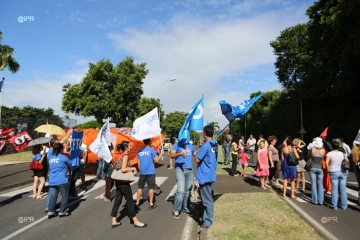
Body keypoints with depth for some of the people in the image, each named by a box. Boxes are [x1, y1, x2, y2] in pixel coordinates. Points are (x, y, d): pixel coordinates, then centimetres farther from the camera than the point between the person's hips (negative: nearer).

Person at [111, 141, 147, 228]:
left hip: (119, 181, 9)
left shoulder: (121, 156, 12)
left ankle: (114, 221, 18)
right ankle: (135, 221, 10)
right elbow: (123, 169, -24)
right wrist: (133, 168, -12)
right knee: (129, 200, 0)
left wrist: (131, 169, 12)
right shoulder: (125, 156, -14)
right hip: (123, 181, -9)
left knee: (117, 200, 12)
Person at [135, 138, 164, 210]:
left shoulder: (139, 151, 6)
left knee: (140, 187, 12)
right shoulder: (151, 150, -9)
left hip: (142, 172, 4)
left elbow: (138, 163, 10)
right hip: (150, 172, -4)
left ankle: (137, 203, 15)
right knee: (151, 188, 5)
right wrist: (161, 154, 4)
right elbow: (157, 160, -9)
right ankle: (151, 204, 9)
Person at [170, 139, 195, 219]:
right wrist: (180, 153, -30)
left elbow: (196, 155, 20)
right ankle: (176, 210, -3)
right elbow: (171, 155, -13)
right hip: (180, 169, -5)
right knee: (181, 190, -14)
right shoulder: (177, 144, -2)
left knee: (187, 190, 11)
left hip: (189, 170, 5)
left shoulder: (190, 146, 13)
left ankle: (186, 208, 25)